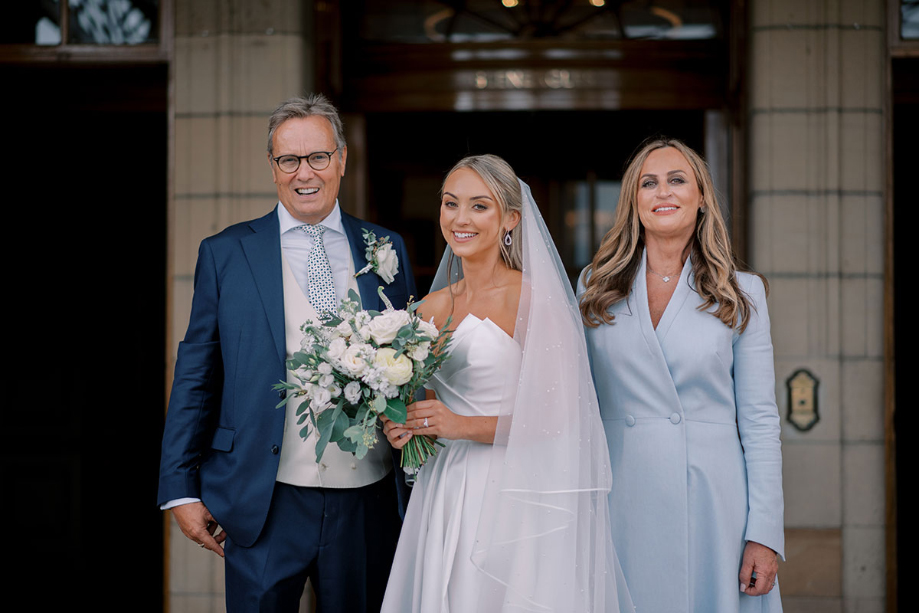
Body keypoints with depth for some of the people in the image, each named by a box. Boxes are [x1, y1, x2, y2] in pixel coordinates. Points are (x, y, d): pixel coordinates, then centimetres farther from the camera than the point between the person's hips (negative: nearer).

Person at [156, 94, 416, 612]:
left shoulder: (387, 250, 8)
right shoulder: (226, 254, 3)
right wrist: (182, 488, -1)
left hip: (370, 504, 2)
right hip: (265, 507, -2)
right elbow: (196, 376, 3)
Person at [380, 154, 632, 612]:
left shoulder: (534, 300, -9)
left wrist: (463, 425, -18)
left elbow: (557, 415, -13)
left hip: (517, 493, -5)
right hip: (446, 495, 6)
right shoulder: (432, 308, 10)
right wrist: (406, 427, -1)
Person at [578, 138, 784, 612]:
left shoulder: (741, 294, 3)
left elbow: (759, 421, 1)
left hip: (712, 501, -1)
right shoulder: (595, 288, 7)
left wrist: (764, 534, -5)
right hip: (624, 501, 1)